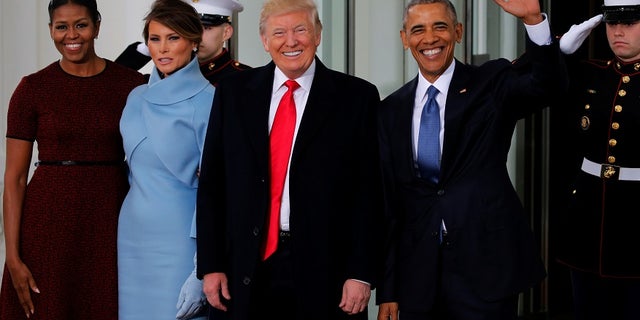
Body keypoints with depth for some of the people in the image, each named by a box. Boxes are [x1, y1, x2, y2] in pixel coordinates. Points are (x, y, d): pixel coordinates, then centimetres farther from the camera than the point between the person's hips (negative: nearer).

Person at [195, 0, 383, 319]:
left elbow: (368, 192, -3)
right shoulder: (233, 92, 6)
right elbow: (211, 184, 6)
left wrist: (361, 273, -7)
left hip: (323, 270, -2)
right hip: (245, 272, 2)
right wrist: (210, 265, 1)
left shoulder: (356, 96, -1)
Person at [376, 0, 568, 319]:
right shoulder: (392, 109, 8)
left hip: (485, 271, -3)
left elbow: (548, 84, -22)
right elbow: (389, 201, 7)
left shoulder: (492, 84, 0)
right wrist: (387, 290, 5)